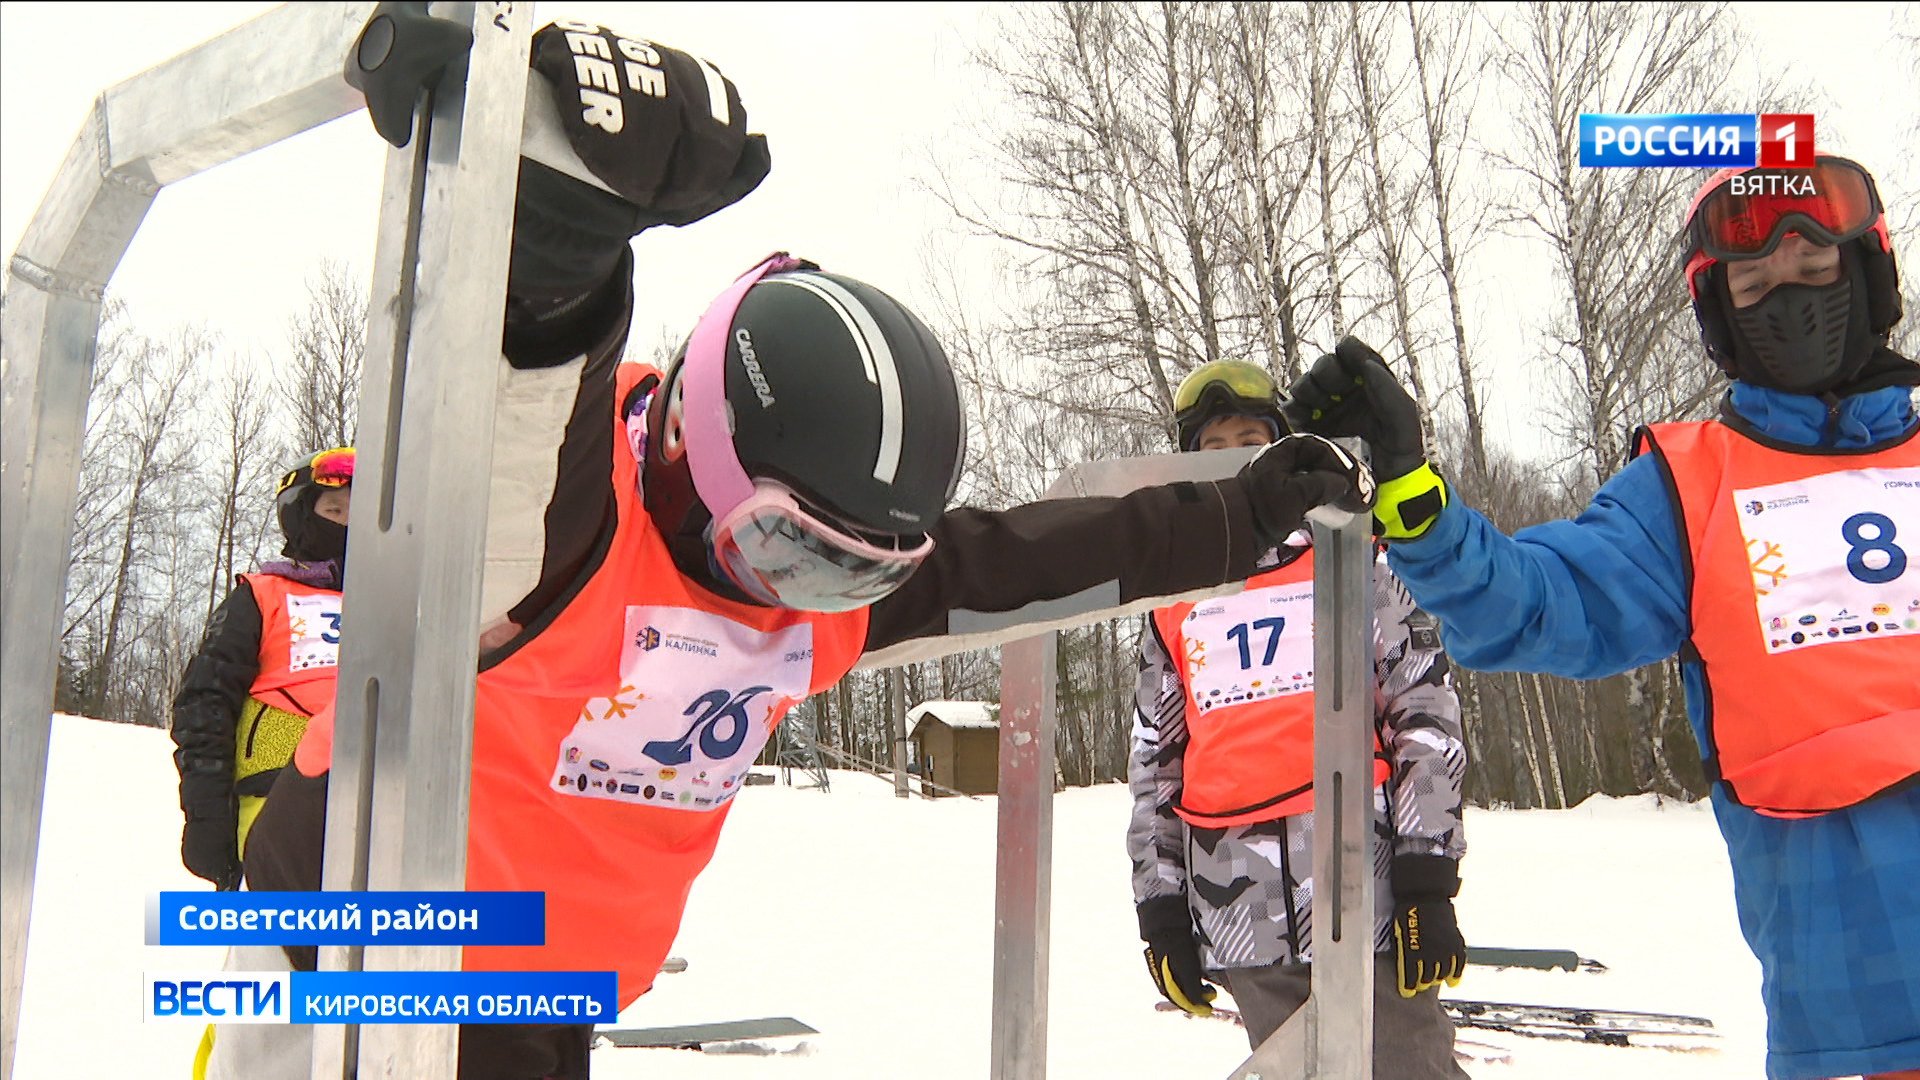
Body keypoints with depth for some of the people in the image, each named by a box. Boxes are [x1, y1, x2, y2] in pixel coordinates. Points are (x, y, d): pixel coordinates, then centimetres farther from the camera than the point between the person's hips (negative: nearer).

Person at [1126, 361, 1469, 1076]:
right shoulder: (1175, 602, 17)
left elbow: (1426, 720, 2)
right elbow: (1154, 764, 18)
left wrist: (1427, 881, -7)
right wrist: (1160, 907, 11)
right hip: (1237, 905, 3)